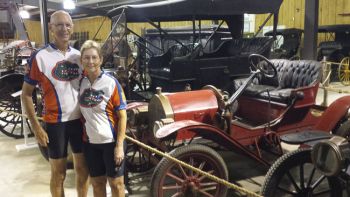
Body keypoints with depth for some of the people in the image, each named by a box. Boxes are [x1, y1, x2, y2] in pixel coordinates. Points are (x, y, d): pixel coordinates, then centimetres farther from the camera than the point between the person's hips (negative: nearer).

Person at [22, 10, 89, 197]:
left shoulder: (79, 55, 4)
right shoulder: (40, 57, -9)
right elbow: (26, 94, -5)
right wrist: (36, 127, -11)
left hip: (79, 120, 4)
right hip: (55, 123, -4)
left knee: (83, 168, 14)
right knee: (58, 173, 9)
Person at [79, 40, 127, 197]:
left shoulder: (111, 82, -12)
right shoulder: (80, 81, -1)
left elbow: (122, 115, -10)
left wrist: (119, 145, -14)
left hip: (111, 141, -3)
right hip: (90, 142, 3)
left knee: (116, 183, 10)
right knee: (97, 182, 16)